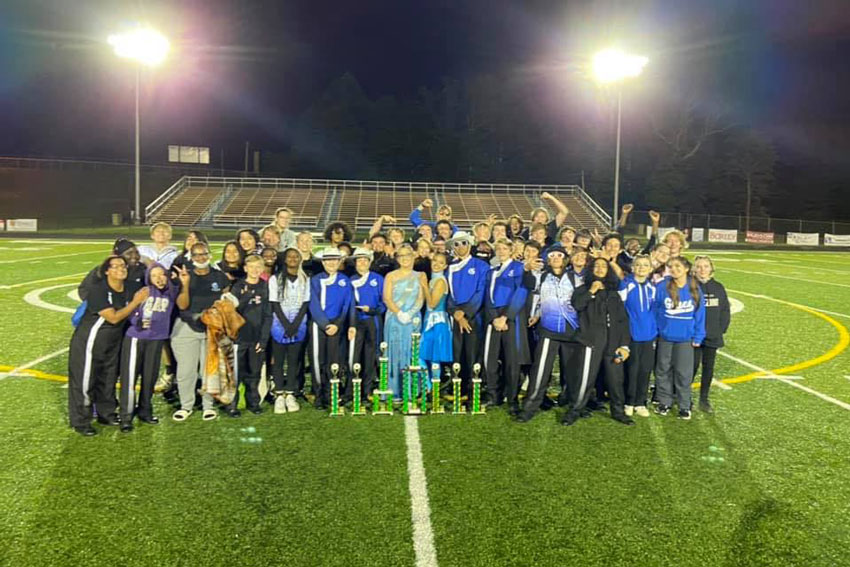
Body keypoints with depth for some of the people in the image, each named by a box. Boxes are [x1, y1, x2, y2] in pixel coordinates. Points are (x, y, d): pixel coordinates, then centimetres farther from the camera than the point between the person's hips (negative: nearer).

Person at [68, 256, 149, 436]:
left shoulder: (128, 290, 0)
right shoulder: (98, 289, -21)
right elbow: (113, 317, -25)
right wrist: (136, 302, -22)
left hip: (113, 342, 7)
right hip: (89, 341, -7)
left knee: (108, 380, 19)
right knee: (84, 381, 2)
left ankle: (106, 413, 35)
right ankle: (80, 422, 15)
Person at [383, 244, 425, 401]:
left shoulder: (420, 276, 11)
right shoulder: (391, 276, 10)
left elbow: (421, 299, 2)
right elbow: (387, 298, -1)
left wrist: (410, 314, -14)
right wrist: (399, 313, -15)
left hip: (413, 319, 0)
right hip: (394, 319, 0)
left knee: (411, 353, -1)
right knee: (394, 353, -2)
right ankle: (394, 392, 1)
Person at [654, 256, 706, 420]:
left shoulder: (695, 288, -4)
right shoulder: (662, 287, -8)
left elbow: (700, 313, 0)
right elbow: (654, 309, -1)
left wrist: (698, 337, -3)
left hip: (685, 338, 0)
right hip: (665, 336, 0)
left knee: (684, 372, 6)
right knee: (663, 371, 11)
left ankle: (684, 406, 19)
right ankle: (664, 402, 25)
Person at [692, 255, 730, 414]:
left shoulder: (718, 287, 5)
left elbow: (725, 310, 9)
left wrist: (722, 329, 2)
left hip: (713, 336, 4)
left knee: (709, 367, 9)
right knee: (693, 365, 0)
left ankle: (704, 399, 20)